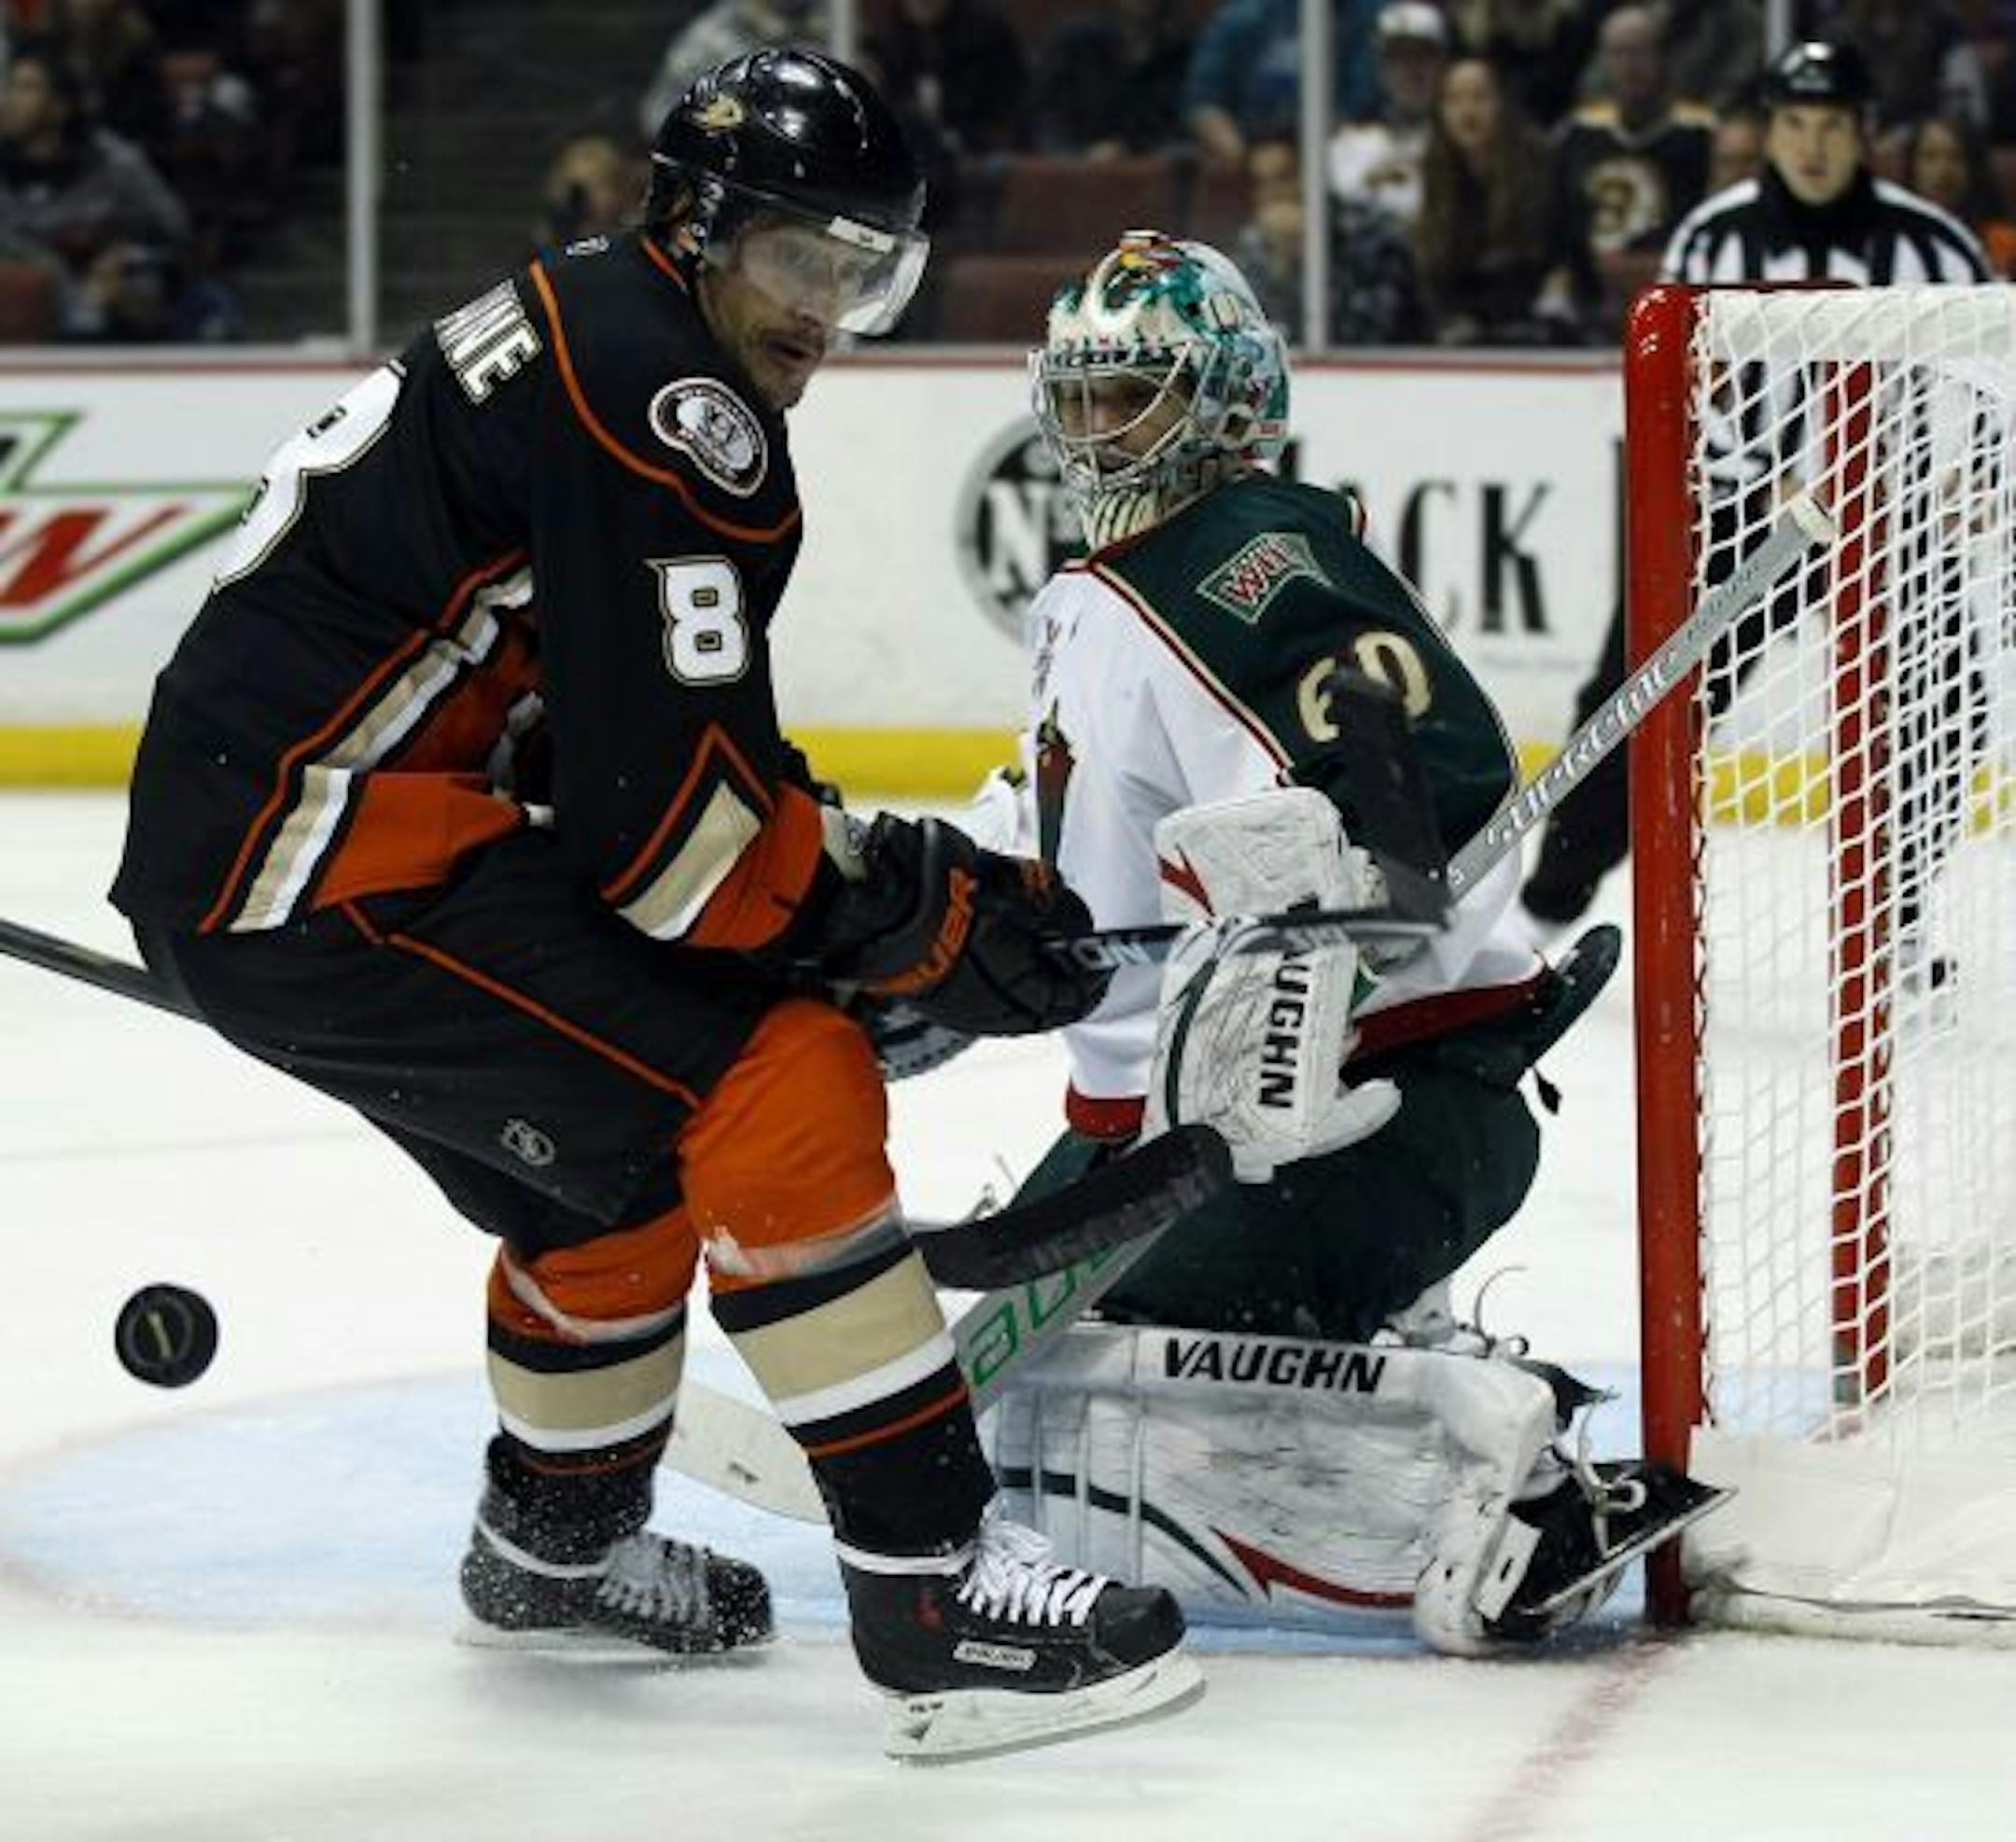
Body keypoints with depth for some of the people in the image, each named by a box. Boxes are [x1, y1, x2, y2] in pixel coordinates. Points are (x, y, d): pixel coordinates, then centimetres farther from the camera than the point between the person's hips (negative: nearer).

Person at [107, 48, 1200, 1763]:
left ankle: (554, 1544, 48)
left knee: (637, 1155, 27)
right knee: (776, 1089, -17)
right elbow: (674, 814, -21)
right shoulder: (662, 405, -16)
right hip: (316, 862, -11)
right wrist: (931, 924, -10)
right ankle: (940, 1603, -18)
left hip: (245, 837, 11)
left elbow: (639, 747, 19)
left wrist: (893, 876, 8)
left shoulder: (582, 331, 17)